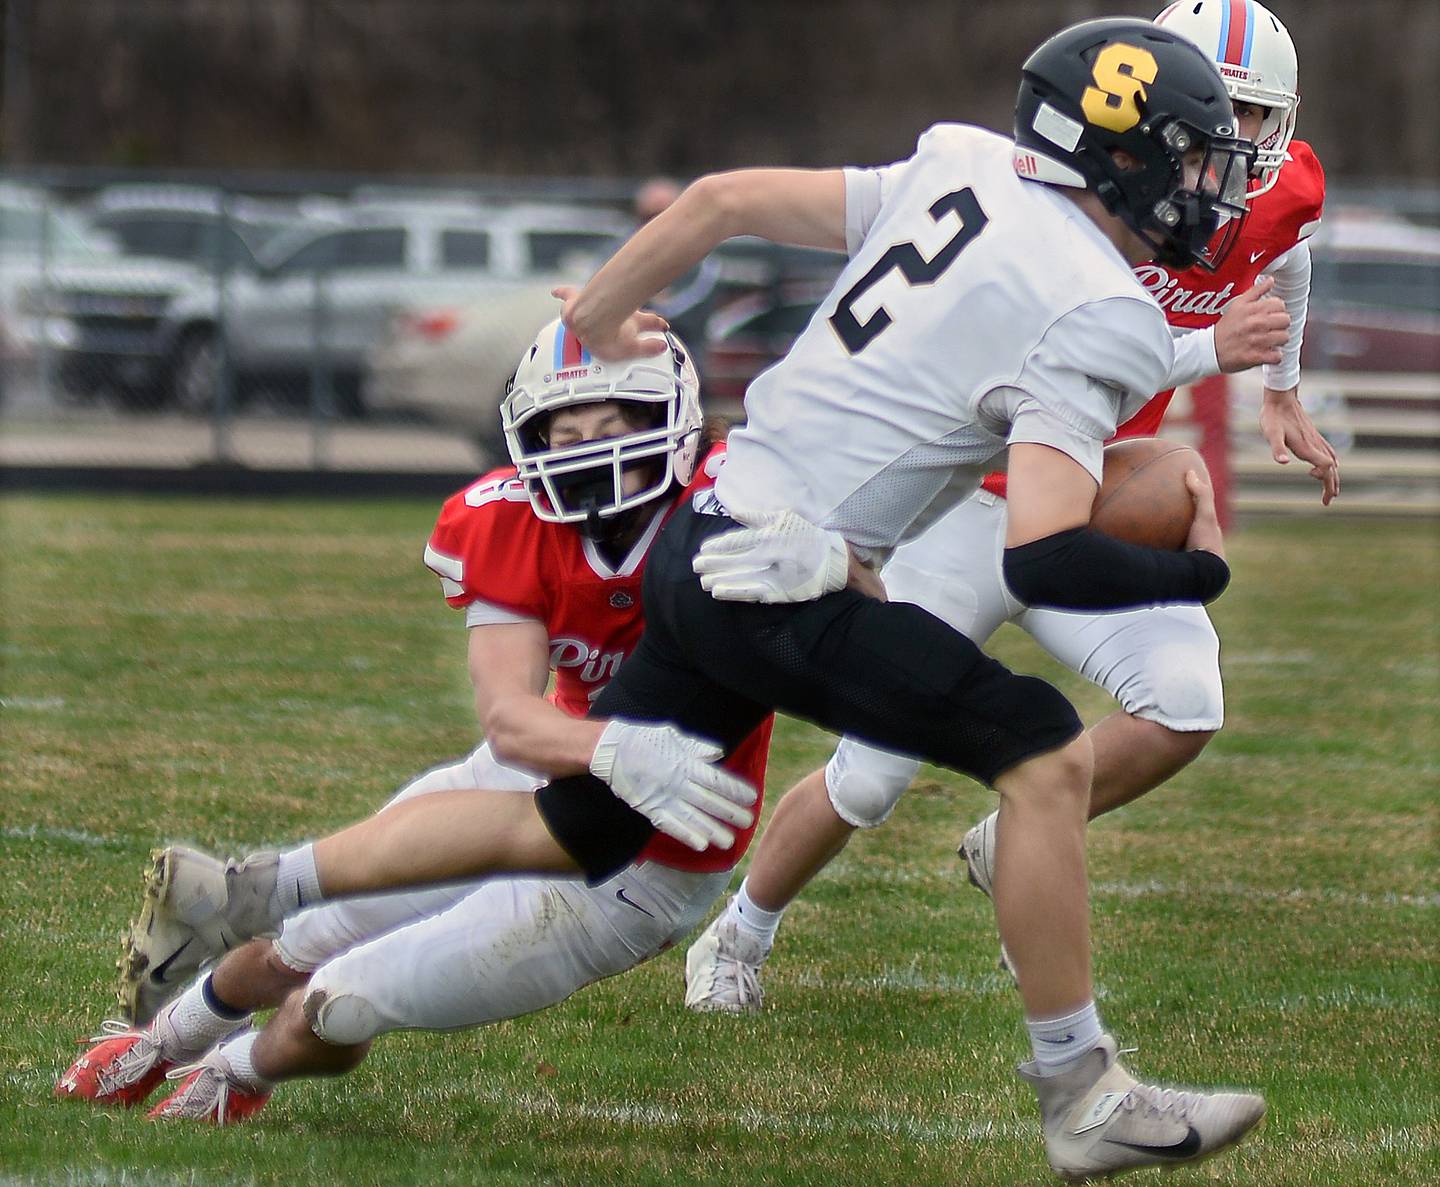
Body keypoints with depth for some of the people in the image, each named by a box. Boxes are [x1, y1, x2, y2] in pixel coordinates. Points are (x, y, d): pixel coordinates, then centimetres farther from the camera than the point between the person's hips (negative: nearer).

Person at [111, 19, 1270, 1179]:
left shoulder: (965, 173, 11)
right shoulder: (1099, 323, -13)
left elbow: (726, 198, 15)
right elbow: (1043, 556, -23)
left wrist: (596, 318, 29)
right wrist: (1194, 570, -6)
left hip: (699, 550, 9)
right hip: (779, 583, -9)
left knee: (571, 834, 20)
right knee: (1046, 756, -8)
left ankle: (236, 898, 23)